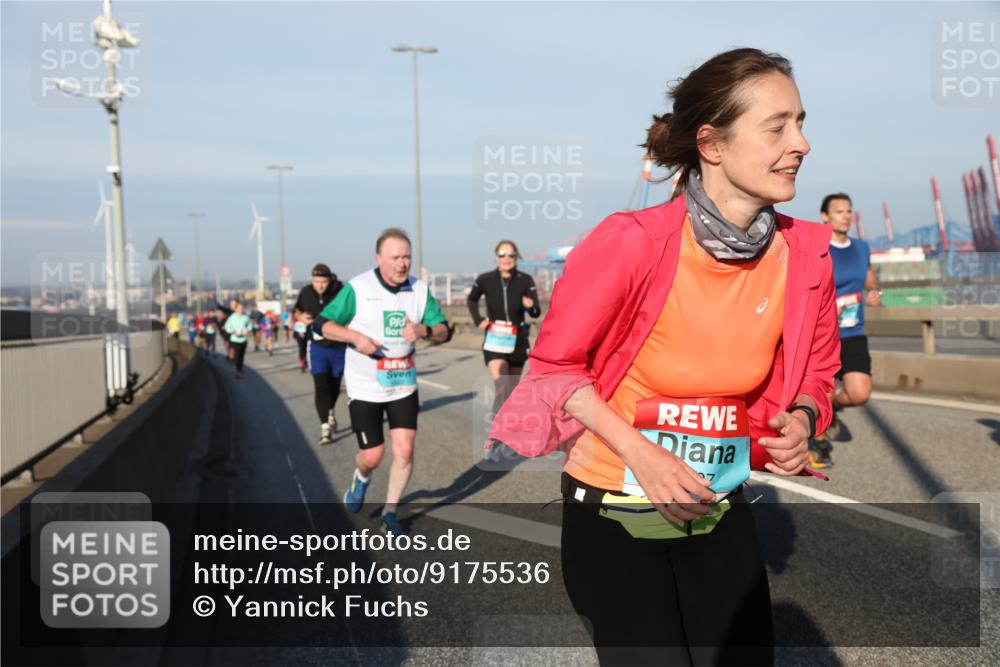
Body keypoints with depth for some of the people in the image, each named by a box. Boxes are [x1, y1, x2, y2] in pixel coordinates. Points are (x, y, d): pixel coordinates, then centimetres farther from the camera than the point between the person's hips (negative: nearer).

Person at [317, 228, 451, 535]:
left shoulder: (419, 289, -2)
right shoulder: (357, 288, -11)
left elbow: (444, 331, -1)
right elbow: (323, 323, -7)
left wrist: (424, 330, -23)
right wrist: (355, 337, -23)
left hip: (404, 385, 3)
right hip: (364, 387, -2)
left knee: (404, 450, -5)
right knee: (373, 456, 0)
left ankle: (389, 513, 15)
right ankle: (361, 478, 38)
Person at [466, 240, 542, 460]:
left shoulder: (525, 281, -10)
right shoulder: (485, 279, -8)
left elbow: (537, 312, -13)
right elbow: (471, 299, 12)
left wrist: (531, 306, -34)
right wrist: (478, 320, -1)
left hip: (517, 342, 2)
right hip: (495, 342, -2)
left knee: (512, 392, 15)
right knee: (501, 390, -18)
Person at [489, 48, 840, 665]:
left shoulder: (807, 254, -9)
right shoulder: (631, 242, -23)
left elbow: (814, 375, 9)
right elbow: (555, 363, -11)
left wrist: (802, 419, -13)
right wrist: (640, 454, -20)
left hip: (721, 508, 4)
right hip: (613, 507, -4)